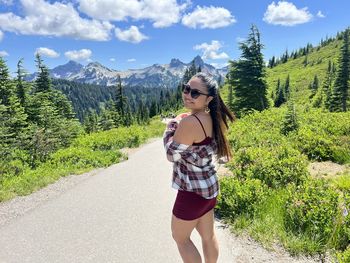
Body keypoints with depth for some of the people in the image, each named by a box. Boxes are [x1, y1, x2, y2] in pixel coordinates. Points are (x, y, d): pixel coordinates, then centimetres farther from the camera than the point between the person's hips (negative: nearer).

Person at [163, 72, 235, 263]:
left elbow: (172, 155, -16)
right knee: (208, 235, 23)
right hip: (209, 185, 8)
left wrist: (170, 127, -4)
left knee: (180, 237, 16)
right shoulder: (210, 117, 1)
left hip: (193, 190, -8)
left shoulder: (190, 122, -27)